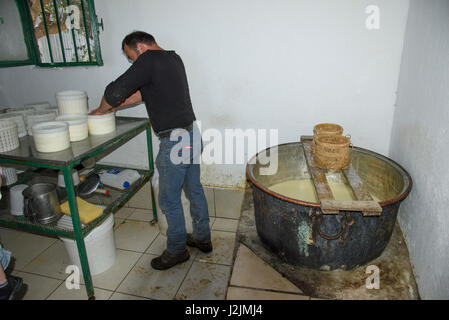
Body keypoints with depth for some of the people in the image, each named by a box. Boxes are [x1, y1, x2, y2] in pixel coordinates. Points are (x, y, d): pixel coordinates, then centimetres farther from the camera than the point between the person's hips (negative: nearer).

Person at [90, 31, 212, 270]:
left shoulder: (149, 60, -13)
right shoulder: (174, 58, 15)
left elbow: (116, 91, -16)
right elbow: (143, 92, 20)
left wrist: (102, 110, 5)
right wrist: (115, 106, 16)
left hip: (175, 142, -9)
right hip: (192, 136, 9)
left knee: (169, 199, 6)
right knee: (194, 190, 19)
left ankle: (177, 250, 23)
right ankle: (202, 238, 35)